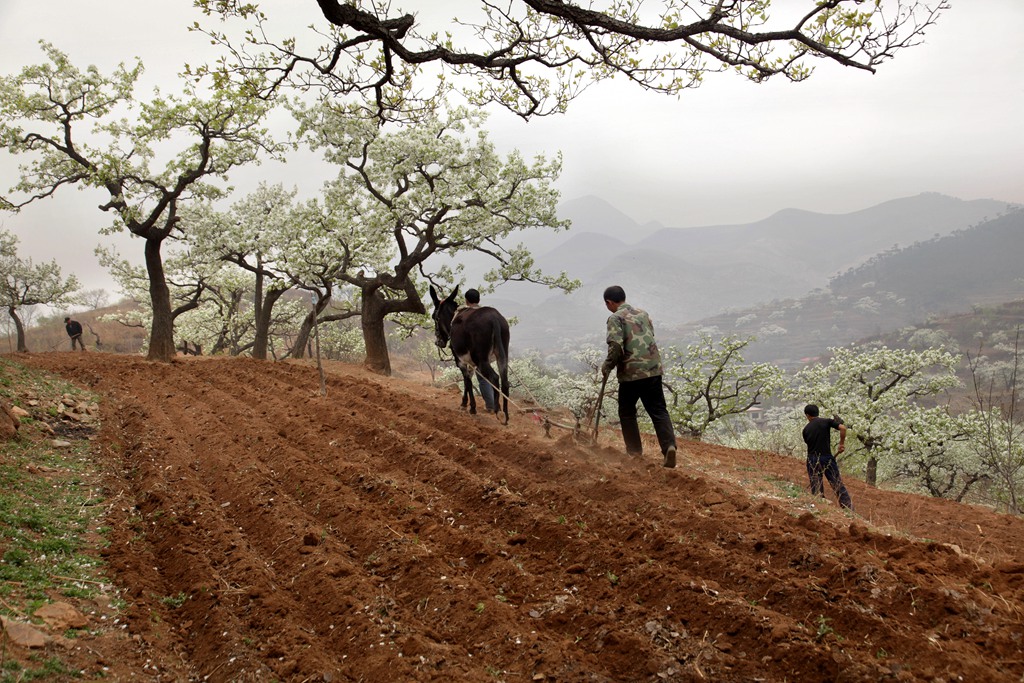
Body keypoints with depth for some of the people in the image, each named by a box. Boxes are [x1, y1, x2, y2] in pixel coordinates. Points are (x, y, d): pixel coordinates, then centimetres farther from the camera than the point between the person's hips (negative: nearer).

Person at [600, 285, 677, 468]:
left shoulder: (615, 318, -5)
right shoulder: (643, 313, 16)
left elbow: (616, 346, -17)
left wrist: (607, 366, -3)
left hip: (631, 372, -5)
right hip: (653, 369, 5)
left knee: (627, 412, 14)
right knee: (658, 410, 5)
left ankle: (635, 451, 16)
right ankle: (669, 445, -12)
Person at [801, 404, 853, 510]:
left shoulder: (806, 429, 7)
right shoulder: (826, 421, -2)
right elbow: (843, 428, -15)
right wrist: (842, 443, -5)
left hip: (812, 460, 2)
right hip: (827, 458, -2)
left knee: (816, 489, 7)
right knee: (838, 485, 3)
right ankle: (849, 508, -1)